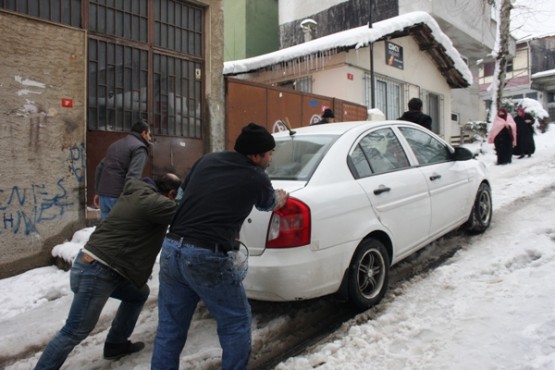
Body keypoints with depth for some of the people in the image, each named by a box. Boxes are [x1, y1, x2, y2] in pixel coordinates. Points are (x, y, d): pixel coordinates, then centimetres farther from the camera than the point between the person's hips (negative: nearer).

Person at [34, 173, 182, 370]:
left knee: (139, 294, 21)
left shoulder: (137, 193, 12)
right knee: (74, 332, -1)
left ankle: (116, 344, 31)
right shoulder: (152, 201, -16)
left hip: (102, 266, 10)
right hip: (96, 271, -10)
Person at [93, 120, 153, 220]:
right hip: (119, 196, -8)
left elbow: (100, 168, 22)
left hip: (104, 194, 8)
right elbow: (133, 176, -19)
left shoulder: (116, 144, 21)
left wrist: (99, 192, 26)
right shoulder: (139, 148, -6)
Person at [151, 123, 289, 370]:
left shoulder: (207, 160, 13)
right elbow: (267, 205, 23)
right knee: (236, 323, 16)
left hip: (171, 249, 6)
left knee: (169, 328, 20)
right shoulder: (257, 178, 2)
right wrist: (279, 200, 45)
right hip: (208, 258, -5)